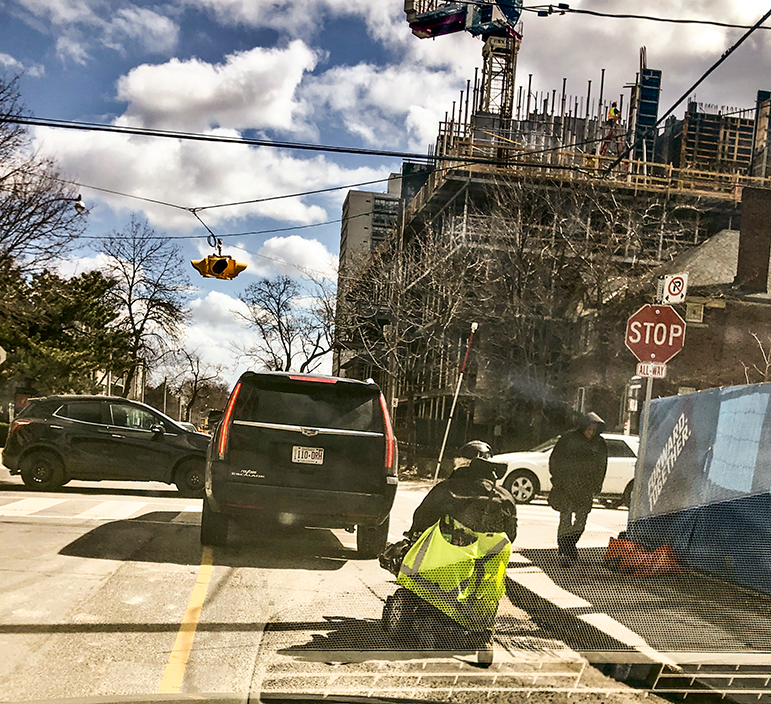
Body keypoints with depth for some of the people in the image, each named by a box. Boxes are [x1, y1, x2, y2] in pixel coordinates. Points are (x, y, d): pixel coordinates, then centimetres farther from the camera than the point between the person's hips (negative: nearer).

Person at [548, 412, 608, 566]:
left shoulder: (600, 443, 9)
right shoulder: (569, 438, -3)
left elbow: (602, 466, 19)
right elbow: (554, 459, 1)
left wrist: (597, 486, 14)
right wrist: (558, 480, -3)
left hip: (586, 489, 5)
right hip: (566, 486, -4)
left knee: (581, 520, 8)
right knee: (566, 518, -11)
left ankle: (570, 546, 24)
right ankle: (563, 551, -10)